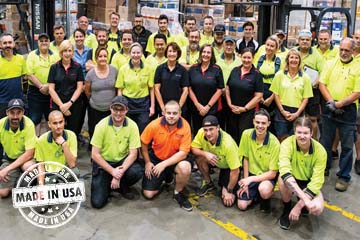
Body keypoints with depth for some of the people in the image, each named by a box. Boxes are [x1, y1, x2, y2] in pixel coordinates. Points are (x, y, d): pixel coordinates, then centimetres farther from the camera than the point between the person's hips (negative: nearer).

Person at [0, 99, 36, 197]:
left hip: (26, 157, -2)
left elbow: (29, 153, -24)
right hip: (9, 158, 3)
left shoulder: (28, 124, -24)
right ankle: (16, 180, 19)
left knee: (29, 167, -39)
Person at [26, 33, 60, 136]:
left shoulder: (55, 56, 5)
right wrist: (41, 86, -14)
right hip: (35, 91, -1)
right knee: (35, 118, 3)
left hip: (51, 91, 2)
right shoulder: (32, 55, 0)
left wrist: (48, 86, -13)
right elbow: (30, 75, -7)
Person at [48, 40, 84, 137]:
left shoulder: (77, 67, 3)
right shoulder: (54, 67, 3)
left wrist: (69, 103, -10)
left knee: (73, 132, 3)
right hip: (57, 105, 0)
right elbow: (51, 89, 0)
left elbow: (79, 87, 1)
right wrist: (61, 105, -8)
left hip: (74, 105, 0)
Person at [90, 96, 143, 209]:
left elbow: (133, 154, -12)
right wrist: (112, 171, -22)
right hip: (103, 162, -1)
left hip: (123, 161, 2)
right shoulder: (102, 125, -16)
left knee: (137, 172, -32)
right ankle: (107, 184, 19)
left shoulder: (132, 126, -12)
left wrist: (120, 173, -24)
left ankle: (122, 187, 3)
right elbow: (95, 155, -13)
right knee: (97, 202, -15)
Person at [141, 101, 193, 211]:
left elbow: (183, 152, -22)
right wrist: (147, 162, -2)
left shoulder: (185, 126, -22)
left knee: (185, 168, -37)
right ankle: (164, 177, 29)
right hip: (156, 158, 1)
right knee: (148, 194, -3)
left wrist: (164, 164, -28)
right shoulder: (154, 125, -20)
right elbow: (143, 143, -3)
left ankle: (178, 193, -4)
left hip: (175, 158, -1)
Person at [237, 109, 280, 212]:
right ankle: (256, 193, 21)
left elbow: (272, 173, -17)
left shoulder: (274, 143, -21)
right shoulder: (247, 134, -12)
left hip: (267, 176, -3)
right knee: (242, 205, -12)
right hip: (251, 173, 3)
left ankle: (265, 199, 1)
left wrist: (250, 179, -23)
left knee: (264, 190, -37)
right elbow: (245, 158, -1)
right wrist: (246, 181, -5)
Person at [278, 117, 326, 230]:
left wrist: (299, 205, -30)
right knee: (283, 179, -36)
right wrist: (304, 197, -51)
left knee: (317, 208, -28)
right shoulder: (287, 144, -26)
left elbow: (317, 181, -22)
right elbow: (284, 171, -40)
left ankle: (302, 208, 11)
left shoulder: (320, 151, -21)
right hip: (291, 180, 0)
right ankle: (286, 210, -6)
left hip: (309, 183, 1)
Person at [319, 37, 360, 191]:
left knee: (347, 145, 3)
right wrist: (330, 102, -12)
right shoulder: (330, 64, 4)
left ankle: (344, 177, 13)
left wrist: (338, 104, -16)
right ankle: (324, 168, 32)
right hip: (328, 108, 3)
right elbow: (322, 84, 0)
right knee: (325, 141, 14)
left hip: (347, 110, -2)